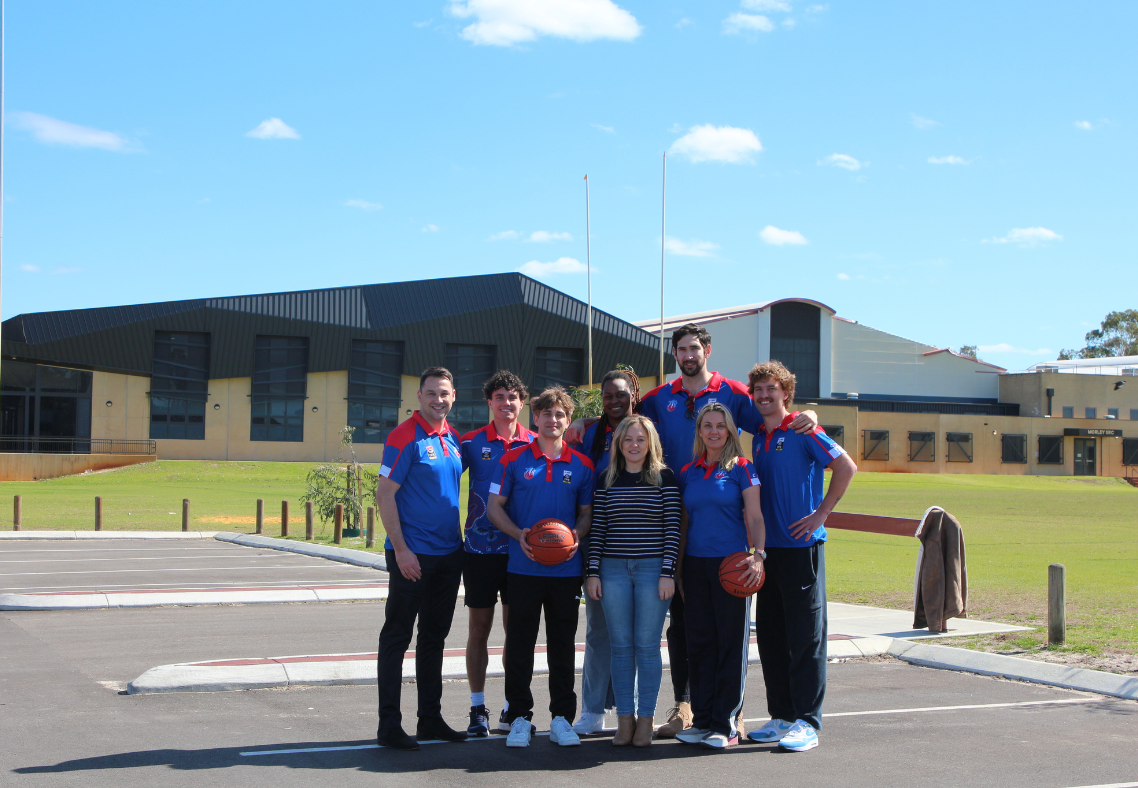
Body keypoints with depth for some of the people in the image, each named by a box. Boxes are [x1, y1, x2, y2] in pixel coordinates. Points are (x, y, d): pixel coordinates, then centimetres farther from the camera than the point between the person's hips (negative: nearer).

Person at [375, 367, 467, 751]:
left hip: (448, 554, 7)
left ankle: (431, 719, 23)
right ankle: (389, 725, 5)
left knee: (434, 638, 14)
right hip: (413, 555, -7)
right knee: (397, 637, 0)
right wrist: (401, 549, -19)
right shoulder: (405, 436, -11)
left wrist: (458, 542, 13)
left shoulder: (453, 438, 11)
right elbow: (384, 495, -14)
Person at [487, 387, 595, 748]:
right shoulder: (514, 459, 3)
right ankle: (519, 717, 12)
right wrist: (518, 534, -13)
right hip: (524, 566, -1)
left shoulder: (581, 465, 8)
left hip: (566, 569, 1)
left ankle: (561, 718, 15)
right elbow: (495, 506, 3)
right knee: (520, 643, 2)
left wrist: (578, 534, -7)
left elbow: (587, 512, 14)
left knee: (563, 644, 6)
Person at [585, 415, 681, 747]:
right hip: (613, 570, 2)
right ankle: (624, 719, 10)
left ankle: (645, 719, 8)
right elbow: (597, 529, 9)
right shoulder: (607, 480, 10)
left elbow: (672, 527, -1)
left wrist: (667, 572, -8)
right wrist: (593, 572, 3)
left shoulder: (664, 477, 2)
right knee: (621, 645, 4)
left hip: (652, 569, -2)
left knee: (647, 645, 0)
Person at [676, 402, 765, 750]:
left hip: (730, 564, -4)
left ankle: (726, 725, 5)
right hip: (695, 564, 4)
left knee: (731, 642, -1)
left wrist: (758, 555, -20)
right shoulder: (689, 472, 12)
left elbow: (755, 519, -5)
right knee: (699, 643, 7)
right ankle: (702, 719, 15)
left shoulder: (741, 468, -1)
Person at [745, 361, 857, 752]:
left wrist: (820, 514, -13)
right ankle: (781, 716, 18)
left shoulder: (802, 431, -7)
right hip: (769, 547, 7)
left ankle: (807, 722, 2)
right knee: (770, 635, 10)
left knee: (806, 636, -3)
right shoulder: (758, 438, 14)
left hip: (801, 547, -7)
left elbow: (846, 467, -13)